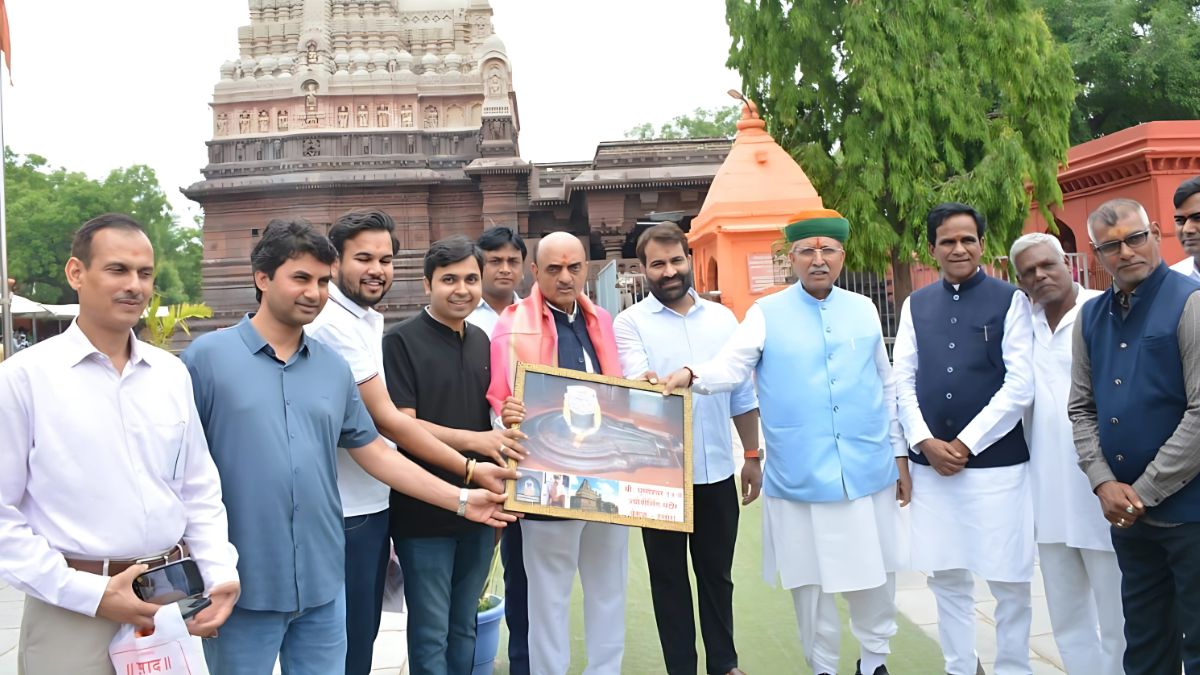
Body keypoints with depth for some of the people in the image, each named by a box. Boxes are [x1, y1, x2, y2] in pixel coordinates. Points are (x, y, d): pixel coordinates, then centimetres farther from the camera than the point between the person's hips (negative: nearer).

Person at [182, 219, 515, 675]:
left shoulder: (334, 367, 8)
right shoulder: (206, 357, -5)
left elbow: (375, 451, 11)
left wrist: (460, 500, 7)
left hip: (322, 582, 4)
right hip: (241, 586, -4)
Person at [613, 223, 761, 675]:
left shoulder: (722, 318, 6)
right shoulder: (630, 323, -4)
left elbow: (742, 394, 10)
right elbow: (636, 380, -21)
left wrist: (752, 456, 9)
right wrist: (645, 382, -44)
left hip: (717, 471, 3)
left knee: (717, 573, 15)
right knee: (669, 577, 10)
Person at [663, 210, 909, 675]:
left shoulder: (863, 310, 8)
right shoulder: (766, 314, -1)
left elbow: (886, 387, 13)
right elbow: (730, 367, -13)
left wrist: (899, 454, 13)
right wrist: (691, 375, -34)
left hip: (868, 472, 3)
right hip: (799, 478, -2)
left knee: (875, 573, 12)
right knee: (811, 580, 9)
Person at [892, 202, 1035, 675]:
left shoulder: (1010, 301, 0)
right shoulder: (915, 306, 10)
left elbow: (1020, 385, -7)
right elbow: (902, 380, 7)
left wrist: (966, 444, -10)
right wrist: (925, 442, -6)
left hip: (996, 463, -3)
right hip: (931, 463, 3)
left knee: (1009, 580, 3)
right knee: (947, 578, 11)